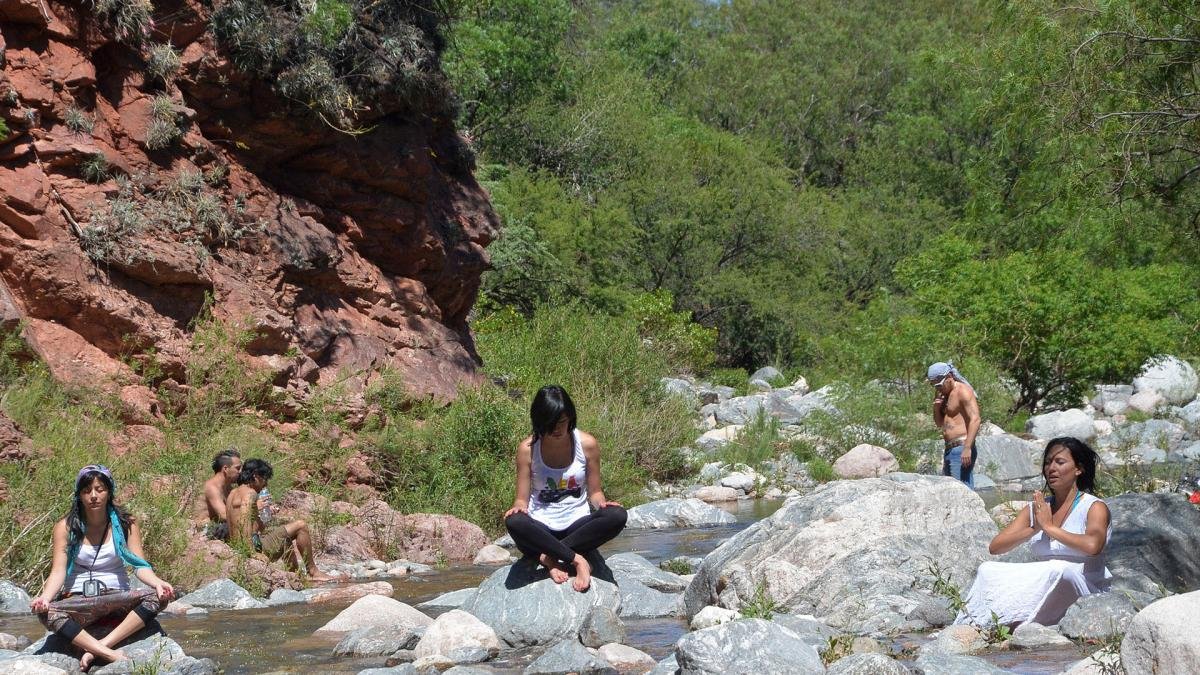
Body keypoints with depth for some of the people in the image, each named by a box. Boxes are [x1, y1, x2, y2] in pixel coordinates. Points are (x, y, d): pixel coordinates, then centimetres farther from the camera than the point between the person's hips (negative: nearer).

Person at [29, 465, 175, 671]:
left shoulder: (126, 524, 4)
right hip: (78, 602, -1)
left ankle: (98, 648, -31)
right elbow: (58, 571, -7)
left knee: (158, 597, -29)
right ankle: (112, 655, -41)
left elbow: (139, 565, -4)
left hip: (116, 599, 1)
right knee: (46, 612, -34)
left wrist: (157, 582, -27)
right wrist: (45, 597, -28)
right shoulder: (65, 527, 2)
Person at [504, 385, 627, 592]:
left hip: (577, 525, 2)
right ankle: (575, 559, -25)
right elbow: (522, 498, 0)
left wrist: (602, 503, -17)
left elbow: (594, 492, 7)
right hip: (541, 529, -2)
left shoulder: (587, 444, 0)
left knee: (617, 516, -30)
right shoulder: (528, 449, -2)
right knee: (514, 522, -36)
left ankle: (549, 556, -23)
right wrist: (519, 508, -24)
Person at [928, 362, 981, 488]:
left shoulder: (963, 391, -10)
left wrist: (967, 448, -26)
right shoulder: (944, 394, 19)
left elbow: (975, 419, -19)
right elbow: (940, 423, 26)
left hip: (961, 448, -10)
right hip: (950, 449, 10)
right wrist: (936, 408, 5)